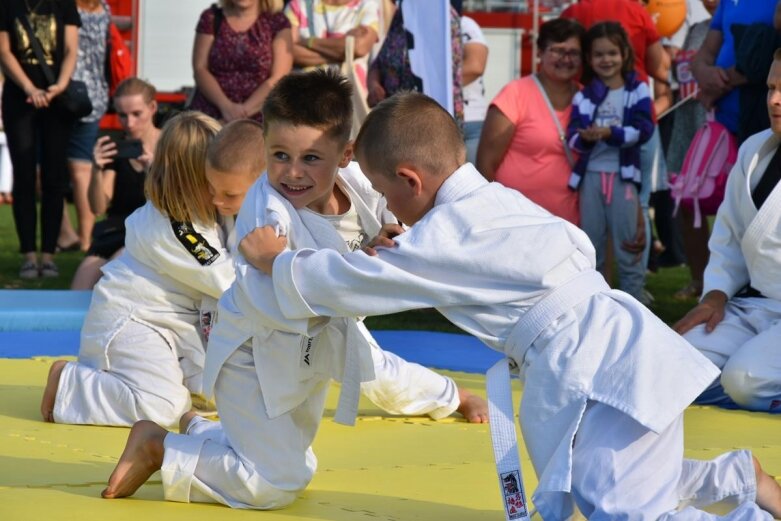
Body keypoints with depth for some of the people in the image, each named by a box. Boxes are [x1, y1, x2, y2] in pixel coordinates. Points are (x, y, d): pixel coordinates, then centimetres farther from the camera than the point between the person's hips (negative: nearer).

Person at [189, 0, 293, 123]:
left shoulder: (277, 22, 5)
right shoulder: (210, 19, 10)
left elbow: (278, 79, -2)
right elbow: (200, 69, 4)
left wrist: (244, 111, -13)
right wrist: (226, 106, -12)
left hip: (257, 119, -1)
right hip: (208, 116, 1)